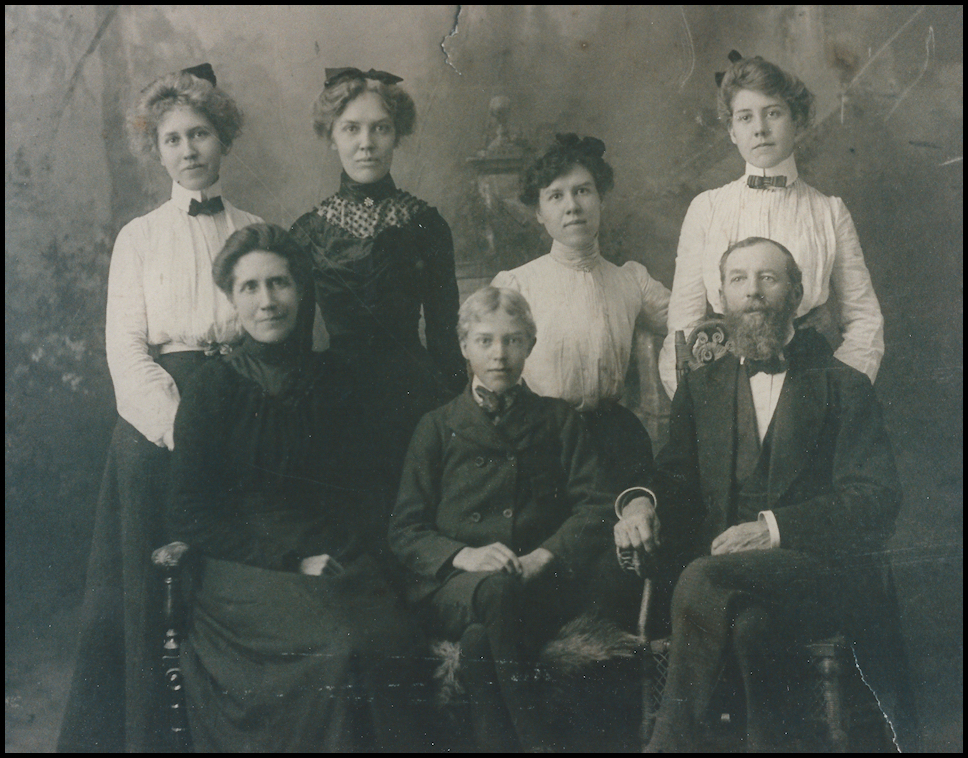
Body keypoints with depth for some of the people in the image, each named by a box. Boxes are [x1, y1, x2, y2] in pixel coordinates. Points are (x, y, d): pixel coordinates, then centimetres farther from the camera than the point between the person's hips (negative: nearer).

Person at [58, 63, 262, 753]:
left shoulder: (255, 234, 9)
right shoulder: (139, 238, 8)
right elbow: (125, 350, 0)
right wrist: (181, 425, -13)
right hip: (156, 431, 0)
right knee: (151, 583, 1)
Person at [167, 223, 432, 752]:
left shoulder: (332, 380, 12)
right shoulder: (214, 387, 2)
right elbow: (190, 518, -1)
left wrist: (360, 559, -4)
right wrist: (293, 561, -10)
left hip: (341, 566, 3)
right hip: (245, 572, -3)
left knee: (391, 639, -25)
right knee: (340, 646, -29)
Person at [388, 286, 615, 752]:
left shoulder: (557, 421, 19)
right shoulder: (438, 427, 17)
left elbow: (595, 508, 7)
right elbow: (405, 529, 8)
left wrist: (542, 557, -12)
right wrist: (462, 556, -13)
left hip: (540, 583, 0)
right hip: (451, 586, 0)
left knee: (479, 639, -35)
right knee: (495, 591, -37)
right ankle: (532, 737, -31)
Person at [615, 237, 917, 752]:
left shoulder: (842, 387, 9)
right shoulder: (701, 387, 21)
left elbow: (877, 501, -2)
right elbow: (677, 479, 15)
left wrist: (776, 527, -17)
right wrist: (642, 502, -11)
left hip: (822, 571, -3)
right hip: (736, 575, 3)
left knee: (702, 579, -32)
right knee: (751, 619, -35)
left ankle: (670, 737, -23)